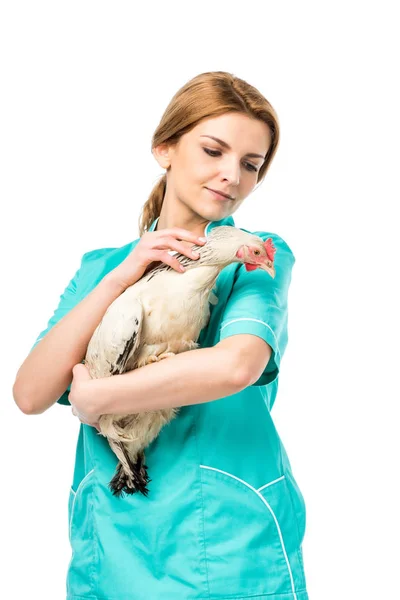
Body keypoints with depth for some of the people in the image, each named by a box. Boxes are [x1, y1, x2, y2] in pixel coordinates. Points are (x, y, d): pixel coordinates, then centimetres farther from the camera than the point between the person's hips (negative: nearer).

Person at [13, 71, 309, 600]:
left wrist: (95, 398, -13)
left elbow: (235, 365, -24)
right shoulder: (101, 266, 8)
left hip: (226, 534, -3)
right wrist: (118, 279, -12)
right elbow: (31, 394, -4)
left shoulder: (258, 257, -3)